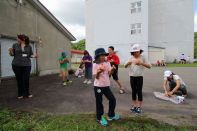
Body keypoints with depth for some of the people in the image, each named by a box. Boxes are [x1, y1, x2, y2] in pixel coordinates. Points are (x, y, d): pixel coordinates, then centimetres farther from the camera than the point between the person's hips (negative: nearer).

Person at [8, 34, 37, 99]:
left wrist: (34, 56, -10)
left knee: (26, 79, -1)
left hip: (26, 65, 0)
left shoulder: (29, 46, 6)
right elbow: (12, 54, 8)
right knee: (19, 80, 4)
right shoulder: (15, 45, 6)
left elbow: (31, 55, 11)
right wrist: (10, 51, -13)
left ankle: (26, 93, 14)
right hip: (16, 65, 0)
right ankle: (20, 94, 18)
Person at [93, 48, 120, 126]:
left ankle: (111, 115, 31)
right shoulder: (95, 65, -9)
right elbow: (96, 77, -11)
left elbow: (109, 74, -2)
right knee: (99, 102, 8)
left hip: (106, 85, 4)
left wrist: (112, 70, -20)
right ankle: (100, 118, 29)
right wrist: (98, 72, -30)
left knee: (112, 99, 10)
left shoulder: (107, 63, 1)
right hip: (98, 86, -4)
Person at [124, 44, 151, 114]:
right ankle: (134, 106, 22)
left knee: (139, 91, 1)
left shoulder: (142, 57, -3)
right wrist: (128, 63, -24)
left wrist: (141, 63, -23)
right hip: (132, 77, 2)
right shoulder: (131, 58, 3)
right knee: (134, 91, 10)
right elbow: (125, 66, -3)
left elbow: (149, 66, -9)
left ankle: (139, 107, 13)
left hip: (139, 77, -2)